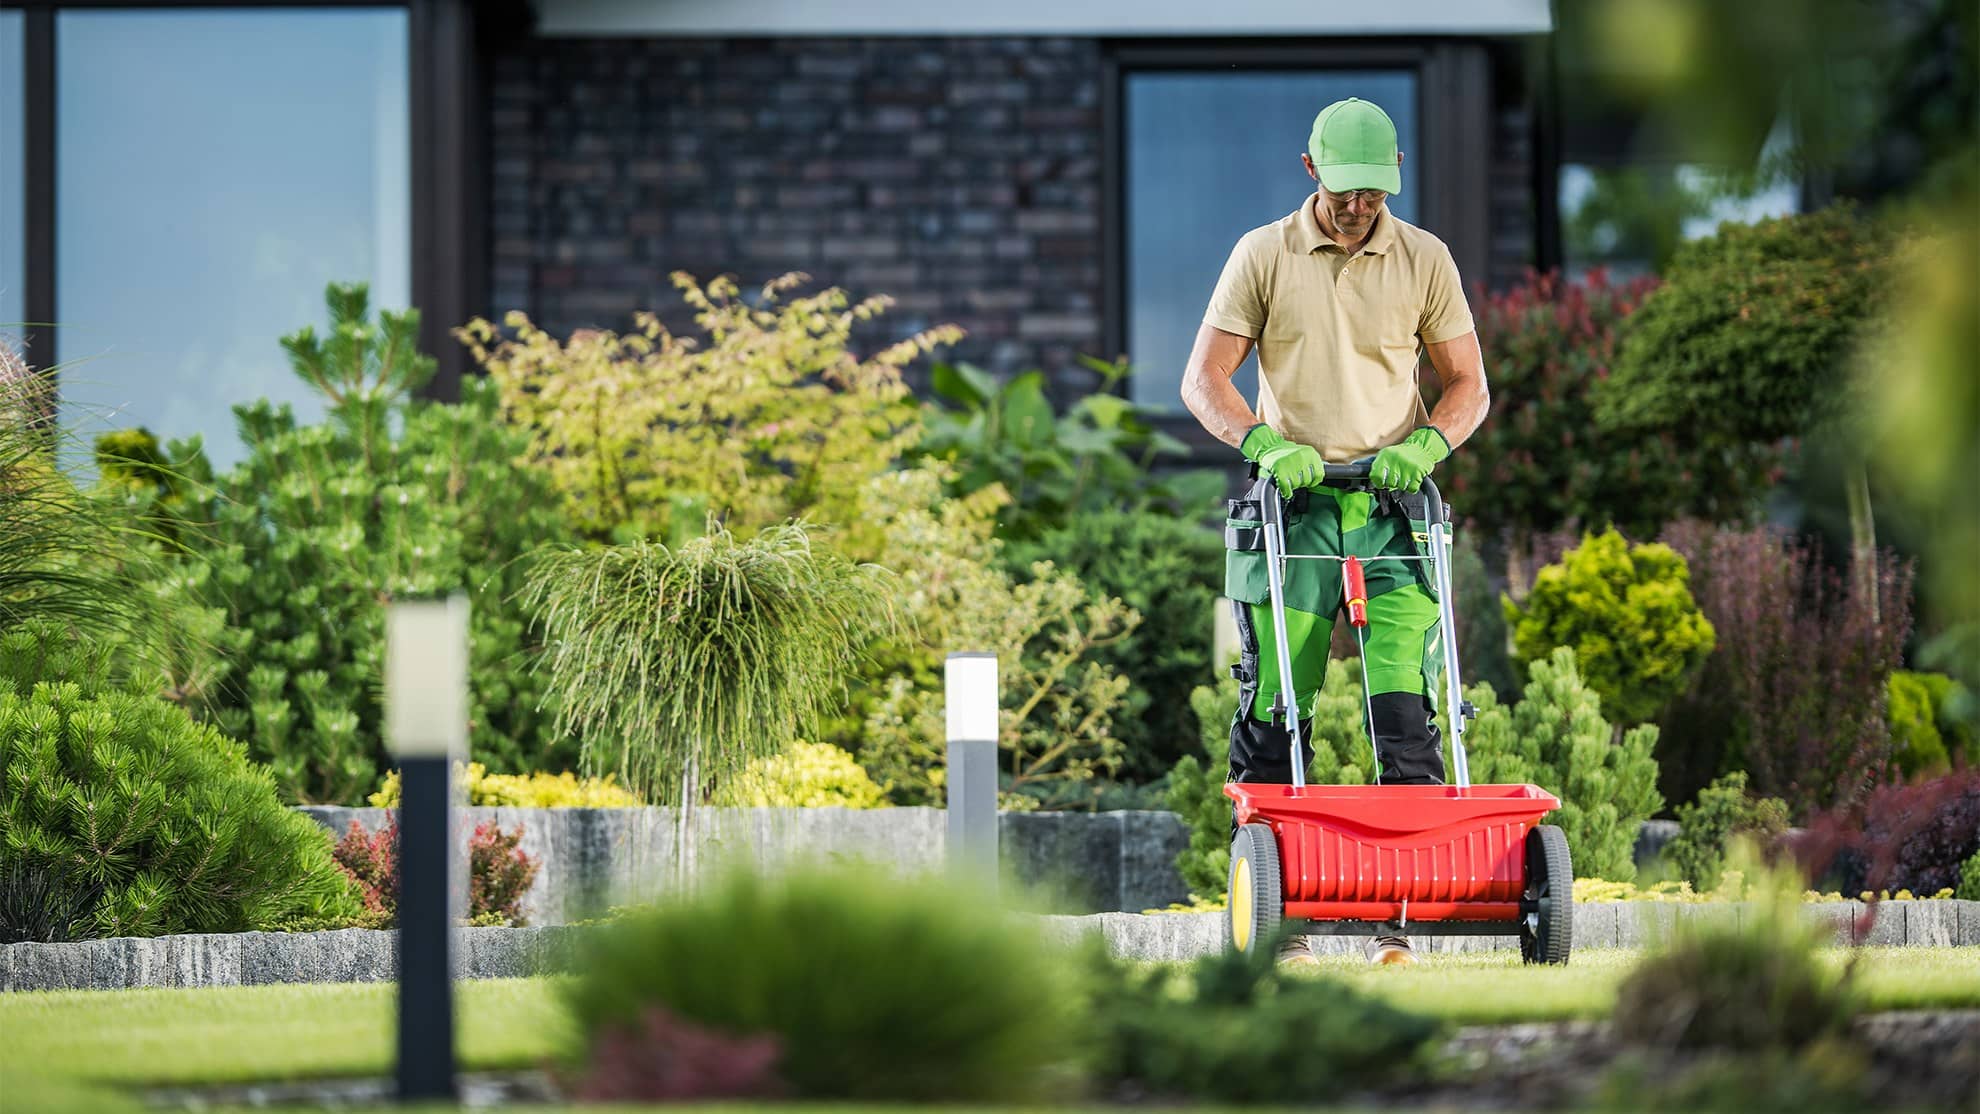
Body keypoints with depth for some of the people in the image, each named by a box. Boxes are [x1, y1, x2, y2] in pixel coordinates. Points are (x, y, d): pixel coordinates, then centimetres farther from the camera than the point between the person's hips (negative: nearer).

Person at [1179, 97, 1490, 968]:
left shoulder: (1424, 261, 8)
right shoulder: (1263, 256, 3)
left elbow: (1468, 386, 11)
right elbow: (1203, 380, 1)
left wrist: (1423, 446, -9)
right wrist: (1265, 443, -17)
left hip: (1392, 509, 1)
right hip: (1293, 506, -1)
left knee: (1405, 713, -10)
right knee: (1275, 710, -5)